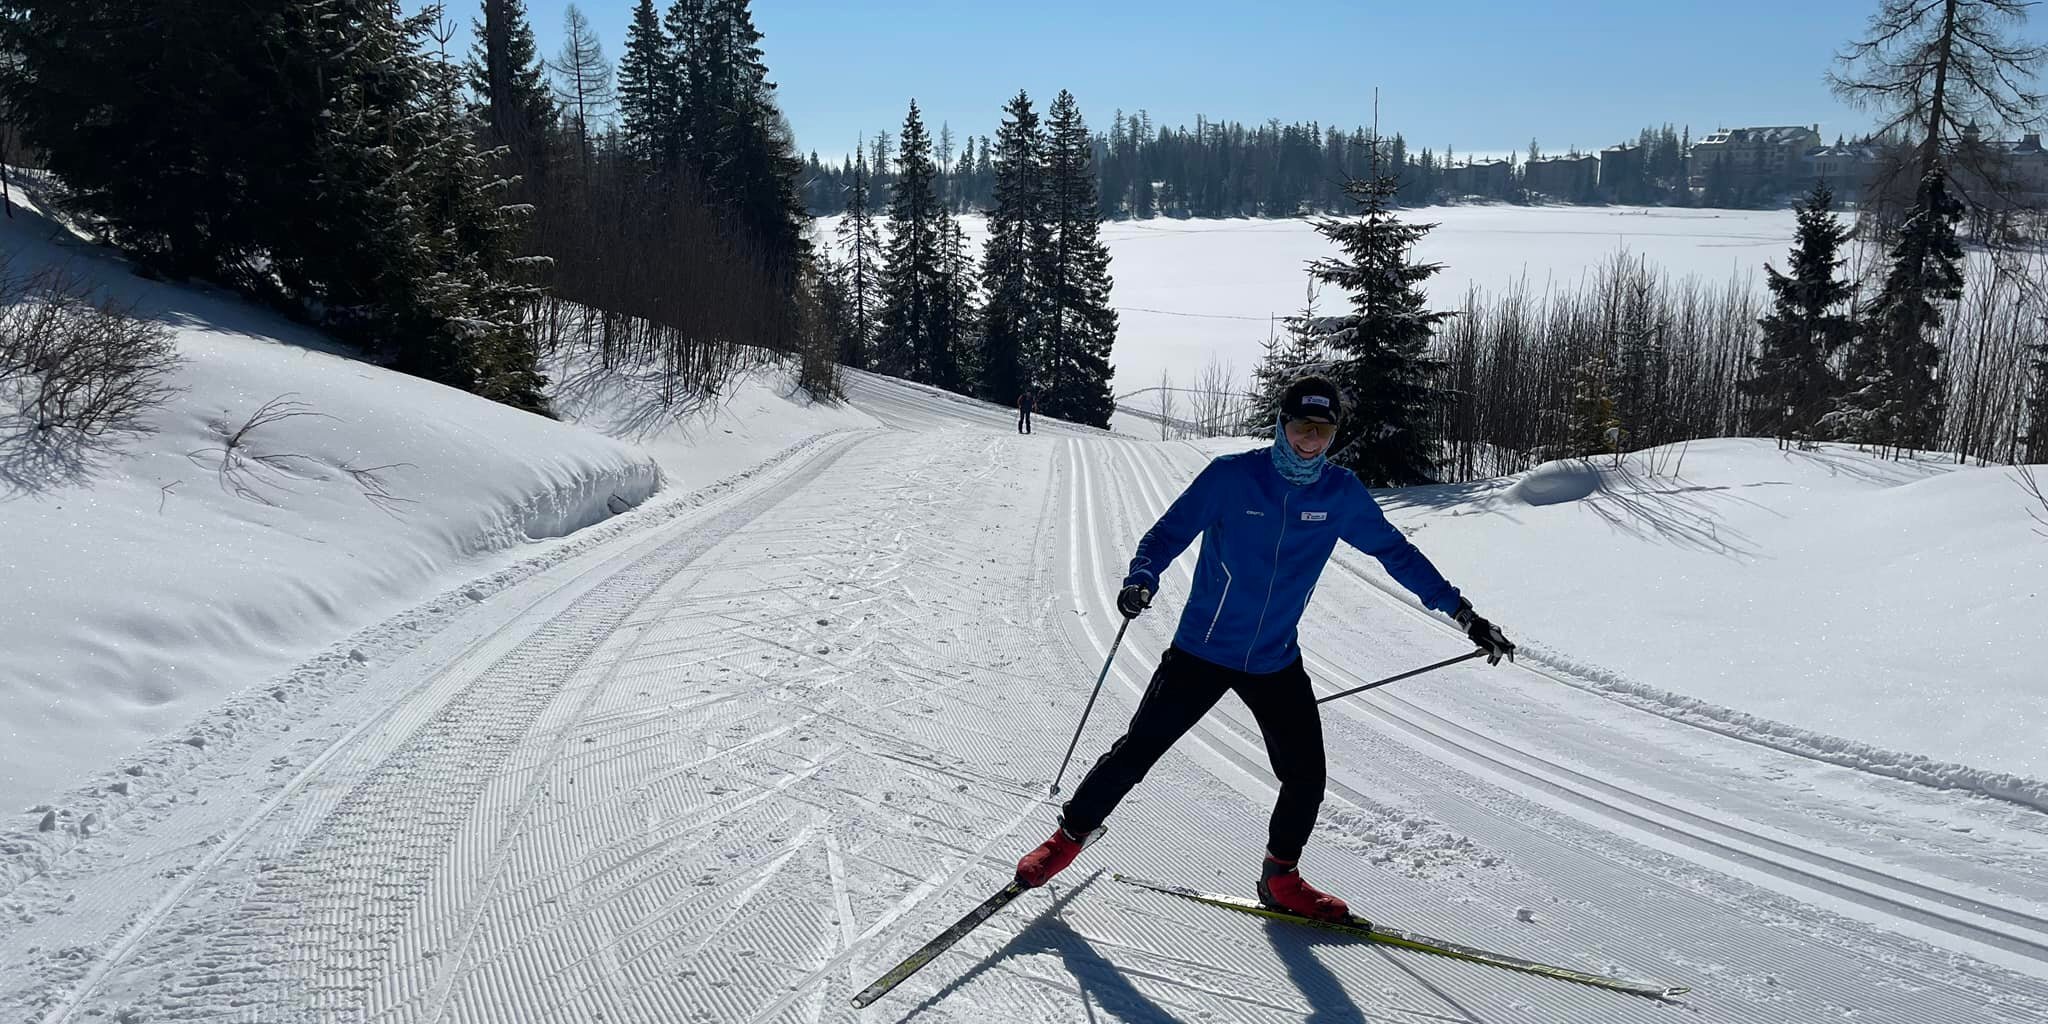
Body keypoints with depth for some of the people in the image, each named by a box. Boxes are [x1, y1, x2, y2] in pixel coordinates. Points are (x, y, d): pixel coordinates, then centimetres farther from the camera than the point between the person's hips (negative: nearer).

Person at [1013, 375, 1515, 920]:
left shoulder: (1341, 493, -3)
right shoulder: (1232, 476, -13)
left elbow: (1395, 551, 7)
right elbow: (1169, 532, -10)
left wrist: (1464, 613, 7)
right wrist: (1141, 580, -31)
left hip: (1277, 663, 3)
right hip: (1202, 650, -3)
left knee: (1306, 776, 2)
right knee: (1137, 750, 0)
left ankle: (1281, 877, 26)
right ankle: (1073, 830, 23)